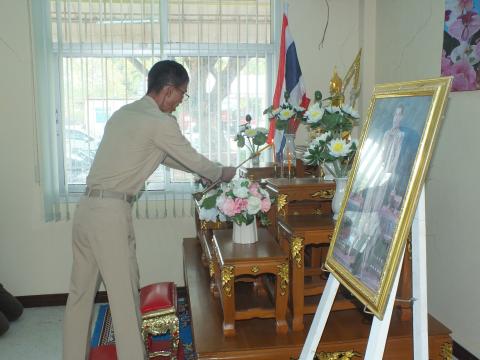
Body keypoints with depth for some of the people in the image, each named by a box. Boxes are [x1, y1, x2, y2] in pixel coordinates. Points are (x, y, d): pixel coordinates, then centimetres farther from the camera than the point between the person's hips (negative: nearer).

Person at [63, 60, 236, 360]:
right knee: (124, 294, 1)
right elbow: (193, 159, 0)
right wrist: (223, 173, 19)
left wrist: (206, 171, 30)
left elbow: (164, 156, 27)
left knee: (81, 291, 17)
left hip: (88, 208, 9)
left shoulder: (125, 113, 18)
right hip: (111, 212, -9)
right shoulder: (160, 122, -10)